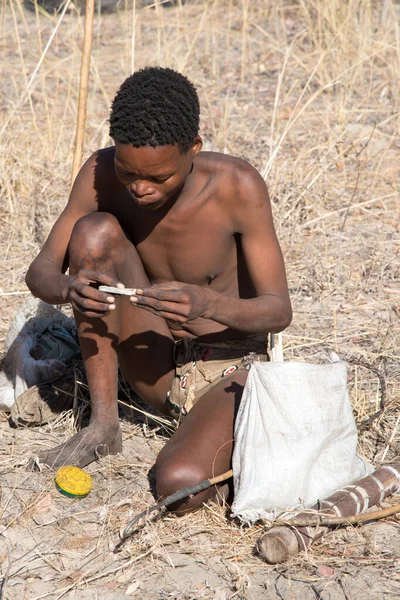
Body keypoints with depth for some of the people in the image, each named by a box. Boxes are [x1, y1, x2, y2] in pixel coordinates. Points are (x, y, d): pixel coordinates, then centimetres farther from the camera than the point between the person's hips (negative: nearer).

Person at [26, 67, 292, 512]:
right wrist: (67, 288, -34)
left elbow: (278, 310, -18)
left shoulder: (238, 187, -22)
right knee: (94, 231, -21)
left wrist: (208, 303, -40)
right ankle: (103, 425, -10)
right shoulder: (101, 175, -13)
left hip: (230, 370, -4)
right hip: (157, 369, 4)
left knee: (181, 486, -34)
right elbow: (40, 272, -8)